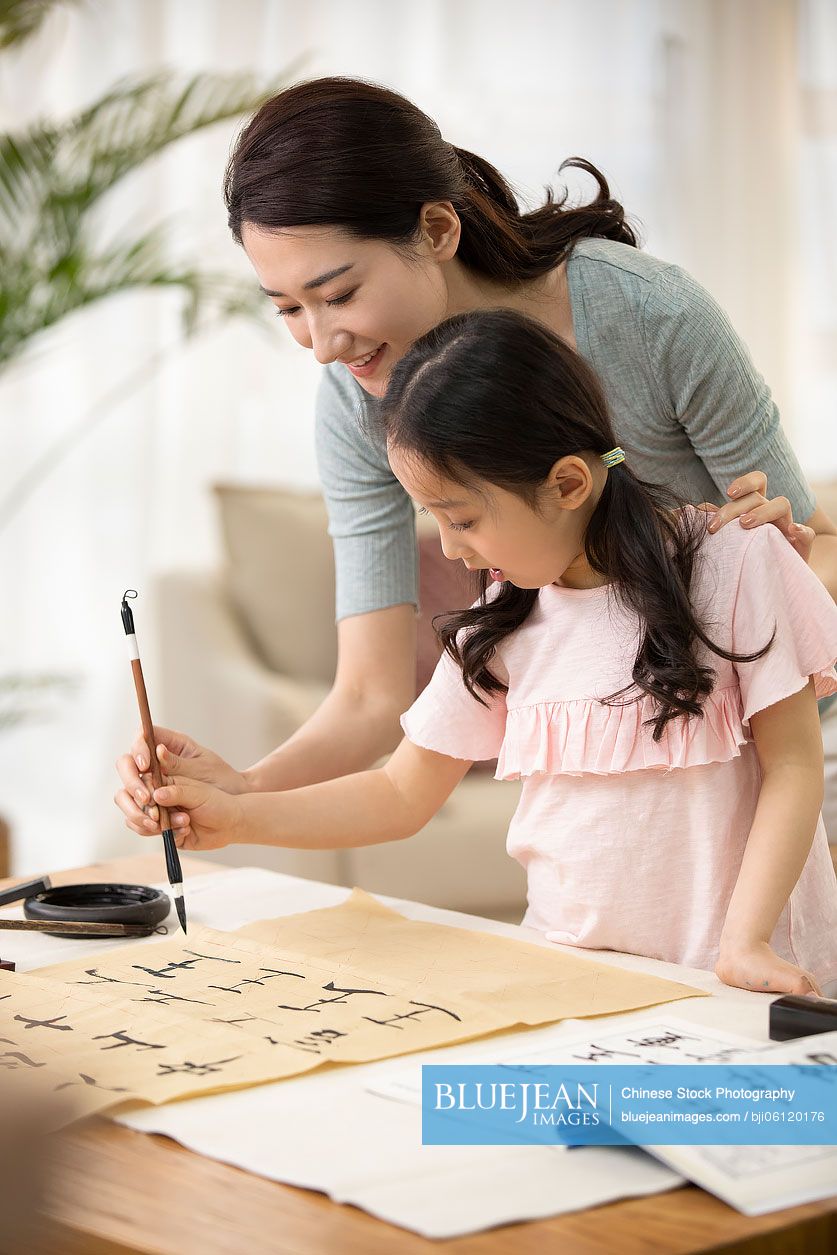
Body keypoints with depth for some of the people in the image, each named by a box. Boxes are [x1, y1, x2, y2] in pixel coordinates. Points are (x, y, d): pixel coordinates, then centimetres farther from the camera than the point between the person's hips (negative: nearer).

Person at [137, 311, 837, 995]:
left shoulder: (733, 570, -4)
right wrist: (235, 819, 3)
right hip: (570, 970, 5)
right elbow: (403, 795, 14)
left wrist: (747, 941, -16)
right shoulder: (504, 621, 8)